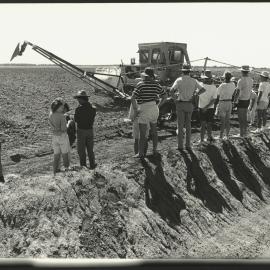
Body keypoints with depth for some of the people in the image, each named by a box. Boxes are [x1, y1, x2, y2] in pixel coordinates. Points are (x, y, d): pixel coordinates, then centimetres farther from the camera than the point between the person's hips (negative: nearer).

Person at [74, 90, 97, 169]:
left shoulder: (79, 109, -18)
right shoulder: (93, 108, -2)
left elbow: (76, 120, -6)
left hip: (81, 130, -5)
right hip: (90, 130, 5)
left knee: (81, 150, 8)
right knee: (90, 149, 17)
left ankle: (83, 165, 12)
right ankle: (92, 165, 21)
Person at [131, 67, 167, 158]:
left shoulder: (140, 84, -12)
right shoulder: (156, 84, 3)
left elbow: (133, 98, -20)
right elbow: (165, 96, 9)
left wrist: (135, 110, -9)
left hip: (144, 110, -5)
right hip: (154, 109, 5)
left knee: (142, 133, 2)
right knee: (154, 130, 20)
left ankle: (141, 153, 6)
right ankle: (155, 150, 27)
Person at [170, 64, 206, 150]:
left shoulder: (179, 80, -5)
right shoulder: (193, 81, 3)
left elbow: (171, 91, -16)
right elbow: (203, 89, -5)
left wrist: (175, 99, -3)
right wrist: (194, 95, 0)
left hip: (180, 104, -2)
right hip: (189, 104, 2)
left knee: (180, 125, 3)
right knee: (188, 125, 11)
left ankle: (180, 145, 3)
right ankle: (188, 144, 12)